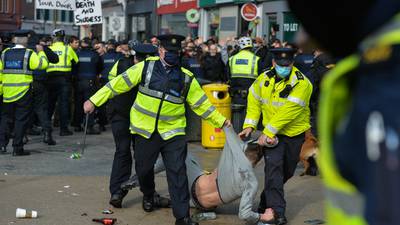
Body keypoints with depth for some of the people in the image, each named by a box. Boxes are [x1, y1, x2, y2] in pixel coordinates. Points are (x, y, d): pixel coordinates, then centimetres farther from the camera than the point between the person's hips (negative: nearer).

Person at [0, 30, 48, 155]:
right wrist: (41, 52, 8)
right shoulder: (29, 54, -7)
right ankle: (17, 148, 2)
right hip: (24, 93, -4)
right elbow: (43, 64, -8)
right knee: (21, 119, 2)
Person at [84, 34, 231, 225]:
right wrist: (94, 101, -3)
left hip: (173, 132, 0)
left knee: (177, 173, -6)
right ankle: (148, 195, 47)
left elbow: (201, 103, 8)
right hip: (145, 130, 0)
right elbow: (119, 84, -2)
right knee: (143, 169, 15)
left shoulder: (186, 77, 0)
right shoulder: (146, 67, -4)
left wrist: (221, 121, 7)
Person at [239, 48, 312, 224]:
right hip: (272, 134, 1)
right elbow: (254, 100, 9)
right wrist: (250, 125, -1)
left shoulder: (301, 84, -21)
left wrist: (267, 133, -27)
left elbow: (287, 113, -26)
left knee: (287, 171, 12)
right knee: (274, 167, -17)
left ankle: (266, 202, 35)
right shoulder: (264, 79, -4)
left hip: (294, 134, -1)